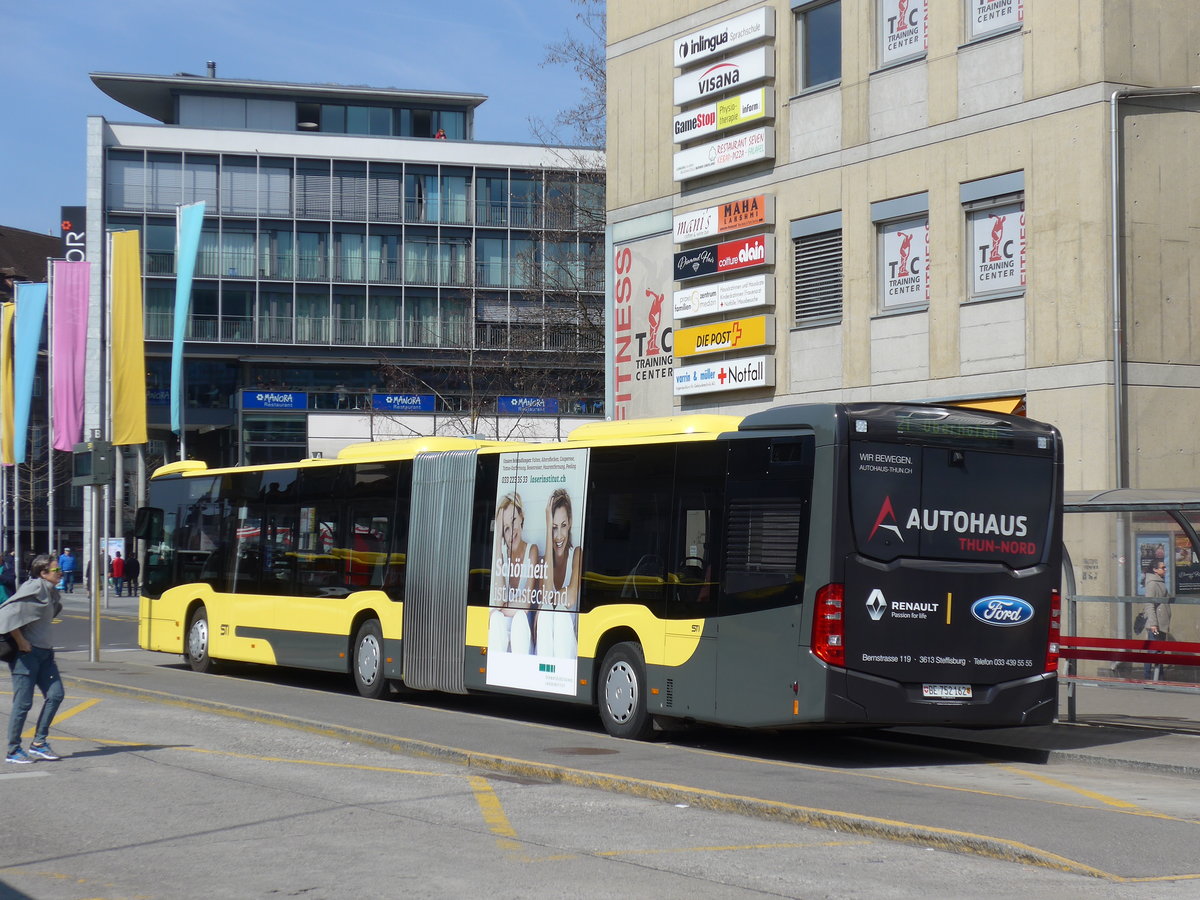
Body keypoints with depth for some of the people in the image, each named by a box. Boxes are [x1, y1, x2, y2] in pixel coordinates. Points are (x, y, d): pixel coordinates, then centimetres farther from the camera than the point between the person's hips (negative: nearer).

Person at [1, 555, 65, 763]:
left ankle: (39, 743, 12)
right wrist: (21, 642, -18)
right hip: (26, 653, -9)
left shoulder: (50, 592, 11)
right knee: (23, 703, -3)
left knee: (55, 694, 3)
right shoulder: (34, 588, -16)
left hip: (44, 652, 9)